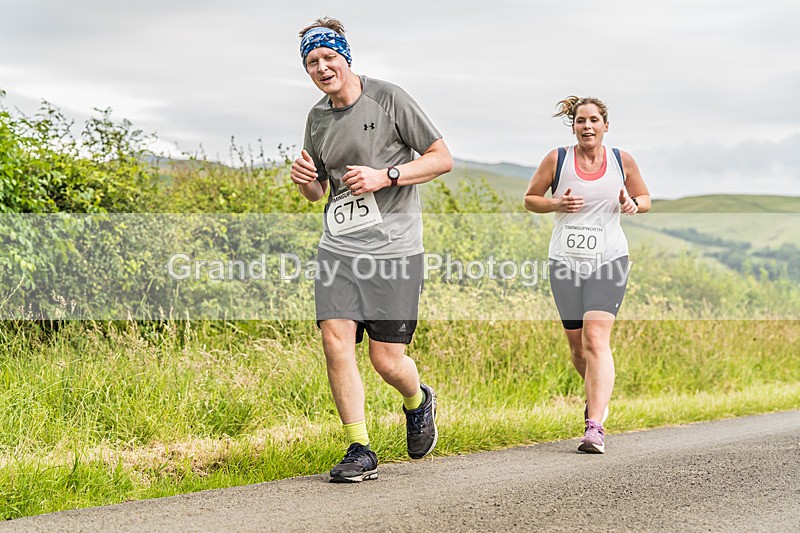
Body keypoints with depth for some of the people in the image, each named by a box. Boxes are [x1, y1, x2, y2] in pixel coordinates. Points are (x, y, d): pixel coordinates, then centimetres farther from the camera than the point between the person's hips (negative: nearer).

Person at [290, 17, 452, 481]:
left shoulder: (389, 99, -4)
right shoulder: (318, 118, 12)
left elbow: (443, 159, -3)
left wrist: (385, 176, -15)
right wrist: (304, 179, 1)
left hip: (392, 248, -5)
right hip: (338, 248, 5)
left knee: (387, 359, -3)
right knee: (336, 340, -10)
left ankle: (419, 402, 32)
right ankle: (360, 451, 1)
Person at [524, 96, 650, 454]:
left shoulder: (622, 161, 3)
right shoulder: (557, 159, 1)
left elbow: (645, 199, 16)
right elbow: (530, 199, 9)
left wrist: (633, 204, -8)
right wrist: (556, 204, -12)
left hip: (608, 261, -2)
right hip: (565, 262, 2)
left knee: (596, 338, -17)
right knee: (577, 346, 9)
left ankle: (594, 427, -21)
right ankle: (598, 392, 41)